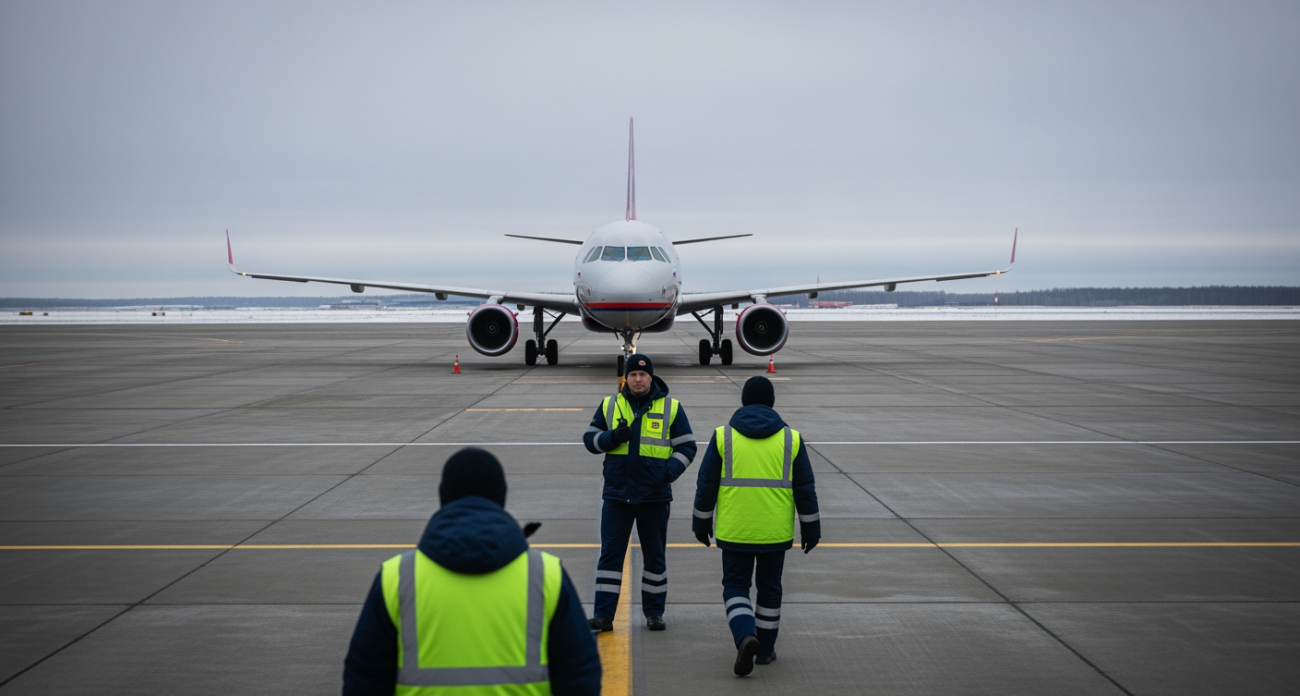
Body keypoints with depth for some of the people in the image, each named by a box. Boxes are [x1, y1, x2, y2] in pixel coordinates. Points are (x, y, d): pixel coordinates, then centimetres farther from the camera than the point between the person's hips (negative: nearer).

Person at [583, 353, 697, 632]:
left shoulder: (671, 408, 1)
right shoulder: (609, 405, 5)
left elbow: (686, 447, 4)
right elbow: (590, 439, 9)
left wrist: (669, 472, -12)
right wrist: (612, 437, -12)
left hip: (654, 496, 0)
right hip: (617, 494, 0)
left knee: (654, 556, 9)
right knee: (610, 554, -2)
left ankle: (654, 612, 22)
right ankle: (603, 614, 2)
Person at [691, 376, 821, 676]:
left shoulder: (723, 436, -2)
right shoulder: (790, 438, 1)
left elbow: (706, 485, 1)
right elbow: (805, 488, 3)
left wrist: (701, 523, 11)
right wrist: (810, 528, 12)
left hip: (735, 530, -1)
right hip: (775, 531, 1)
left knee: (735, 586, 9)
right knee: (769, 587, 16)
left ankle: (746, 636, -14)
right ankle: (765, 648, 24)